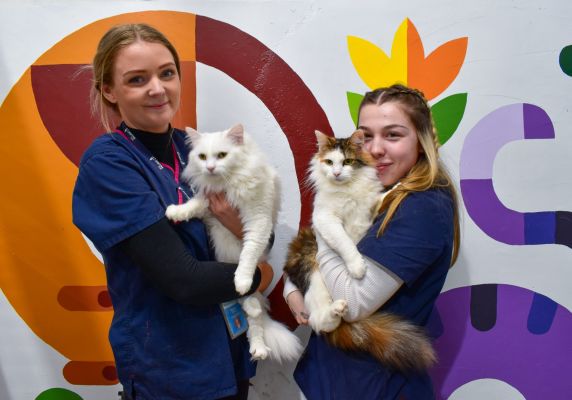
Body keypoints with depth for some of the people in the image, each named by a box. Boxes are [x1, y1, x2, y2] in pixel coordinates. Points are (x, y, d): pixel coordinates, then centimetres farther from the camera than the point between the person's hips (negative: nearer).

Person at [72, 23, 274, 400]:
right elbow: (181, 278, -25)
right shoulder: (107, 162, -18)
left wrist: (244, 225, -18)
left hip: (233, 350, 6)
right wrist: (258, 277, -8)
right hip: (168, 368, -6)